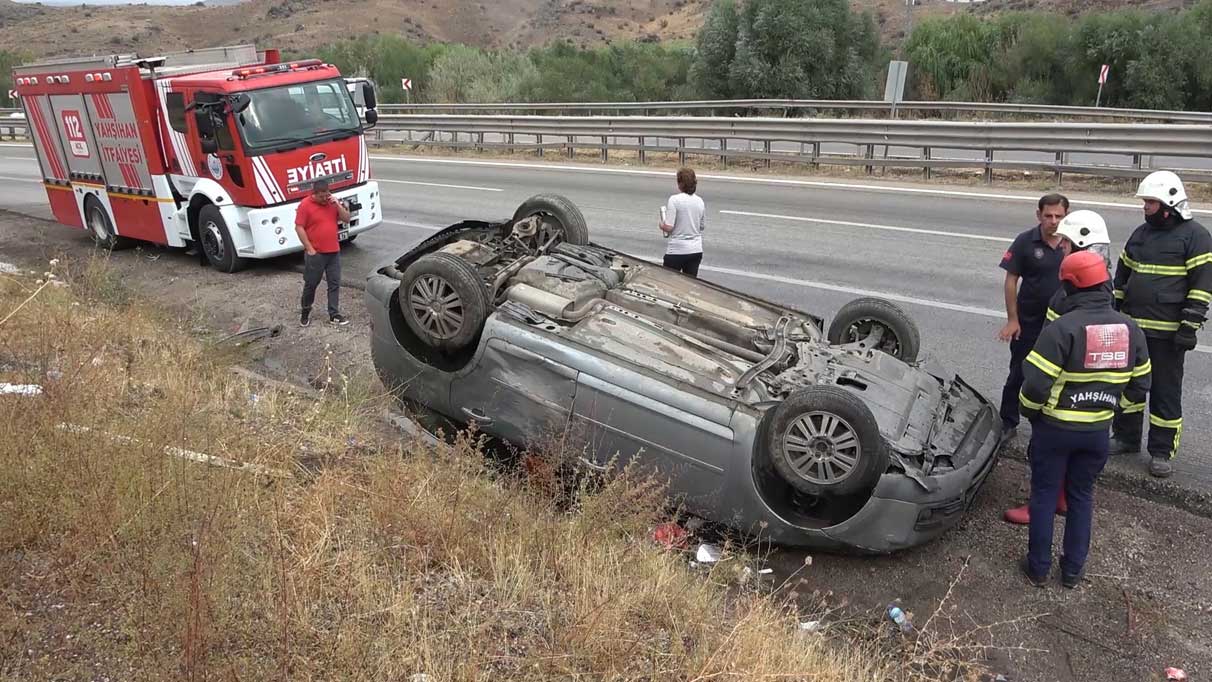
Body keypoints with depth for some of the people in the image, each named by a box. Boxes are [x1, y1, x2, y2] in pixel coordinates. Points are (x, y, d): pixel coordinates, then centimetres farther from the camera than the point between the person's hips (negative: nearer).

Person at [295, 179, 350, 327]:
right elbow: (299, 228, -12)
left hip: (334, 252, 4)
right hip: (315, 254, -4)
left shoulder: (333, 202, 5)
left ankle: (334, 315, 11)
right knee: (311, 284, 7)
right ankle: (305, 312, 25)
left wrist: (338, 205, -12)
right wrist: (309, 249, -14)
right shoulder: (305, 204, -10)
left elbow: (347, 219, 4)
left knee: (335, 284, 5)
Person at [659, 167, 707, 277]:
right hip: (696, 250, 5)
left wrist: (661, 225, 4)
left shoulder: (674, 200, -13)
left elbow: (668, 227, -17)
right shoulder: (700, 201, 4)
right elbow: (703, 226, 13)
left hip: (677, 251, -5)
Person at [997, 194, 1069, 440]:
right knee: (1019, 373, 8)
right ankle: (1008, 422, 21)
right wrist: (1012, 319, -9)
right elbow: (1011, 281, -6)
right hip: (1028, 322, -2)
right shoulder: (1025, 242, -9)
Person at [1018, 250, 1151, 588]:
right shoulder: (1130, 329, -2)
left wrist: (1029, 412, -3)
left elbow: (1036, 384, -22)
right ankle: (1073, 570, 27)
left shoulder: (1063, 328, -22)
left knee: (1044, 495, 10)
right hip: (1099, 430, 5)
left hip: (1055, 427, -5)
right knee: (1081, 496, 18)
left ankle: (1038, 567, 20)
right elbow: (1139, 386, 5)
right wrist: (1108, 407, 18)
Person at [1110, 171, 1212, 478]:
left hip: (1168, 332, -6)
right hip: (1132, 326, 7)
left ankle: (1162, 451, 12)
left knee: (1166, 392, 2)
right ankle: (1126, 437, 29)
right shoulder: (1141, 233, 12)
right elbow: (1122, 276, 18)